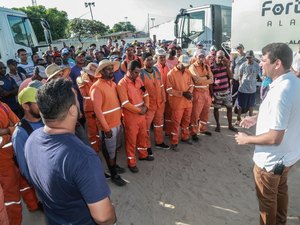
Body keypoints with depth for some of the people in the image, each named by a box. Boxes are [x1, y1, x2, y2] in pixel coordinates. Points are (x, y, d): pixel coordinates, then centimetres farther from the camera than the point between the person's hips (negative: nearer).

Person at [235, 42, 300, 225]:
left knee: (267, 199, 16)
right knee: (280, 191, 31)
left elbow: (274, 138, -31)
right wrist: (257, 118, 9)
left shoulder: (281, 92, -33)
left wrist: (247, 139, -16)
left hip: (272, 160, -9)